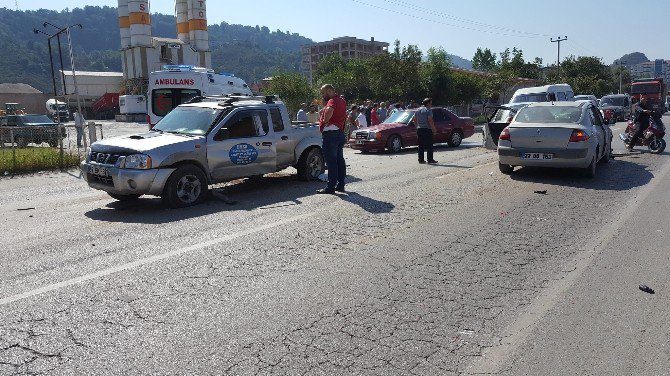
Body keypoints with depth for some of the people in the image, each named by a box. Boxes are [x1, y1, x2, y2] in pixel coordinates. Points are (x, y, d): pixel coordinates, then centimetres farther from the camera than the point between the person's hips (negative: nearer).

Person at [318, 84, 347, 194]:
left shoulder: (332, 101, -14)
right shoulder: (342, 101, 16)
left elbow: (329, 110, -36)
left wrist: (325, 121, -21)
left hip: (331, 133, -10)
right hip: (340, 133, 10)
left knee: (331, 161, -8)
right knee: (339, 160, 12)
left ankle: (331, 187, -6)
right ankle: (340, 185, 17)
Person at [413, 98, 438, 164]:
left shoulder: (418, 110, 14)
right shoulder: (428, 110, -8)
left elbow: (415, 120, 15)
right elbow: (430, 120, -17)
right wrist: (434, 128, -11)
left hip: (419, 129, 7)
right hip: (427, 129, -7)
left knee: (421, 146, 9)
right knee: (429, 145, -2)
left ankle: (421, 159, 8)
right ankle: (430, 159, -3)